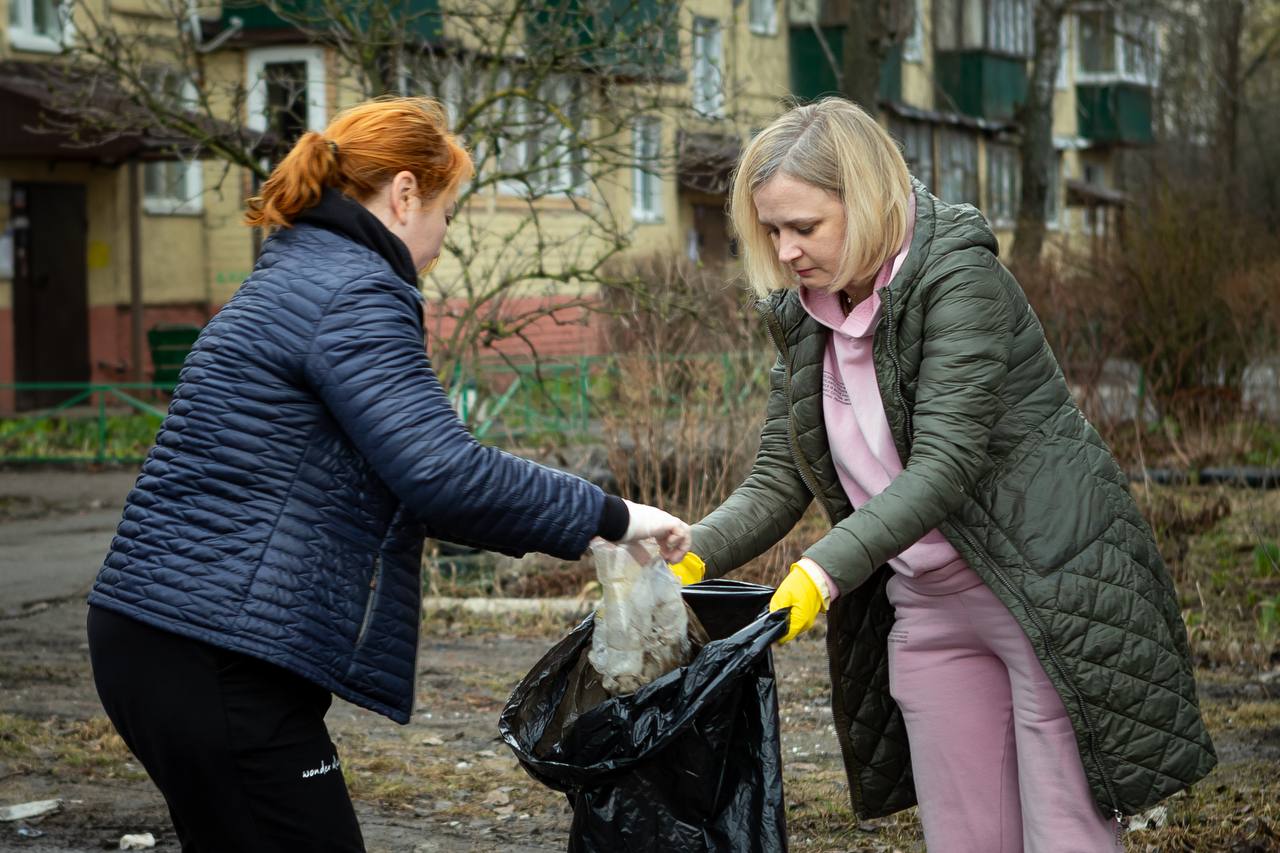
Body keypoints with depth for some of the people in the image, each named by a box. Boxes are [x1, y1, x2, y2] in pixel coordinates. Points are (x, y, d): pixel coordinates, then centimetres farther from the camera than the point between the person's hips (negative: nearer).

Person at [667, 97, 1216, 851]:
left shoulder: (958, 277, -16)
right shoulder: (805, 316, 6)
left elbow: (944, 466, -25)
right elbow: (777, 485, 5)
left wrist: (824, 571, -35)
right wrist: (689, 558, -13)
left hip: (1047, 589, -7)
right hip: (929, 610, 7)